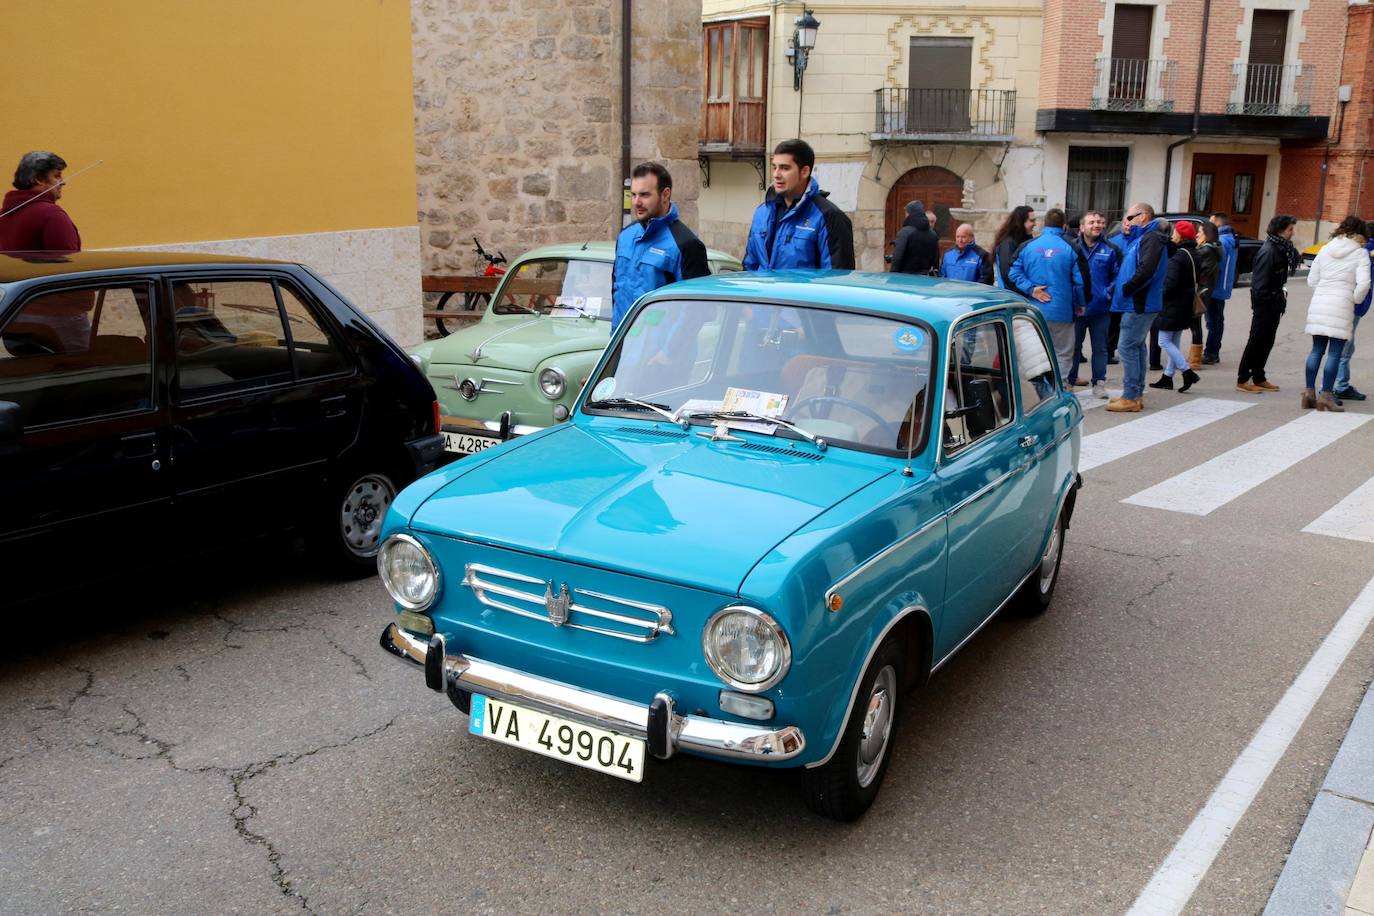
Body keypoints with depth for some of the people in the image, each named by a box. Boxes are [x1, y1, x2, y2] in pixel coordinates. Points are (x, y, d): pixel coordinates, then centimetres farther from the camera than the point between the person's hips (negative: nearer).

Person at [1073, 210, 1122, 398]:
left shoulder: (1111, 249, 1)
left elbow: (1118, 275, 2)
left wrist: (1108, 294, -11)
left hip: (1101, 309, 1)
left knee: (1100, 347, 9)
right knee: (1074, 346, 9)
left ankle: (1099, 383, 17)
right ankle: (1070, 381, 18)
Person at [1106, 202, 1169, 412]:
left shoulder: (1151, 239, -13)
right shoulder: (1140, 239, 18)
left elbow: (1146, 271, -24)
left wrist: (1126, 288, -15)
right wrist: (1126, 233, 14)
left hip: (1139, 304, -10)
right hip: (1136, 304, 10)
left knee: (1128, 348, -9)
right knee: (1136, 347, 14)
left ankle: (1131, 398, -7)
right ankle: (1136, 394, 22)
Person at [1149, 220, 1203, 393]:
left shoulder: (1177, 256, -19)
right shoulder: (1194, 254, 11)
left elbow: (1170, 283, -24)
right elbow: (1196, 281, 17)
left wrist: (1160, 296, -10)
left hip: (1173, 305, -9)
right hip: (1186, 306, 9)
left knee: (1164, 342, -5)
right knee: (1173, 342, 14)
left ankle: (1188, 372, -12)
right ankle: (1167, 377, 18)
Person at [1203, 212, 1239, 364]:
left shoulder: (1221, 242, -18)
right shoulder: (1231, 240, 15)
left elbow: (1214, 266, -22)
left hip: (1216, 288, -10)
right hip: (1223, 288, 10)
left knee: (1213, 321, -6)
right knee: (1217, 321, 14)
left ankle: (1210, 354, -3)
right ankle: (1213, 353, 21)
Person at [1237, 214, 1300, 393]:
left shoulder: (1281, 248, 10)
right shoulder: (1269, 251, -18)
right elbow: (1260, 281, -21)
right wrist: (1265, 302, -19)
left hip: (1273, 304, 9)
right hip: (1264, 303, -9)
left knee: (1266, 342, 13)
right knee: (1256, 341, -4)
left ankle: (1259, 378, 21)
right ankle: (1243, 379, 2)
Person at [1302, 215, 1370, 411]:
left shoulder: (1325, 250, 10)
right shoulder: (1360, 253, -2)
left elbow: (1311, 280, 10)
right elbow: (1363, 283, -12)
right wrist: (1355, 300, 4)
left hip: (1318, 305, 4)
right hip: (1341, 306, -4)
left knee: (1317, 350, 11)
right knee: (1335, 353, -1)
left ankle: (1308, 391, 8)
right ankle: (1326, 395, -3)